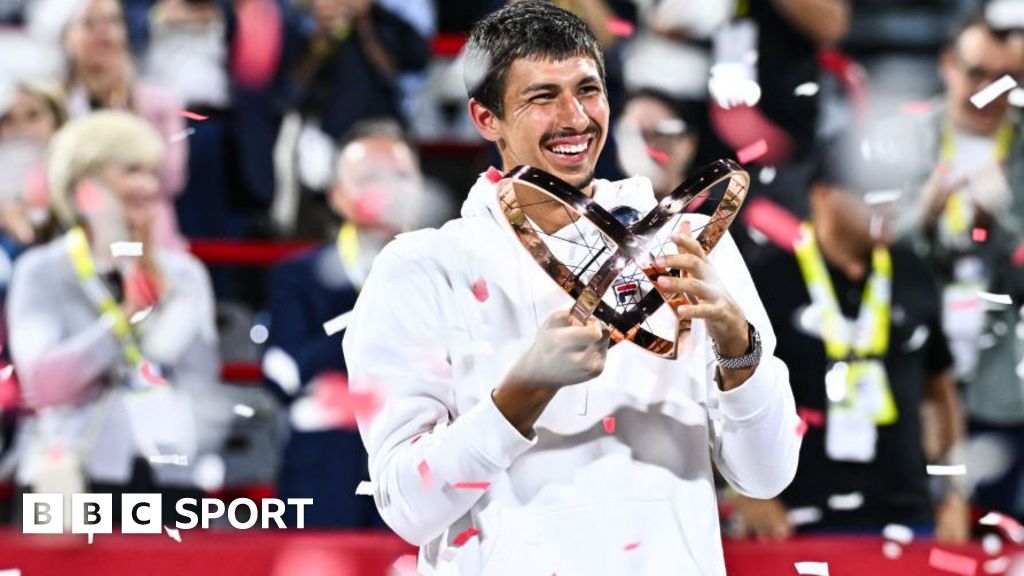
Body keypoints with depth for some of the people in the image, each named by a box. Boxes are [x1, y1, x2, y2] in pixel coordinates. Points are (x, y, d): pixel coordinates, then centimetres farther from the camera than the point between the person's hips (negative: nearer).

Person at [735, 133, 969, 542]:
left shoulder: (912, 278, 12)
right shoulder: (767, 281, -2)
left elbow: (941, 391, 20)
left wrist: (954, 497, 12)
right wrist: (746, 496, -9)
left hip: (908, 521, 4)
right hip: (806, 525, -4)